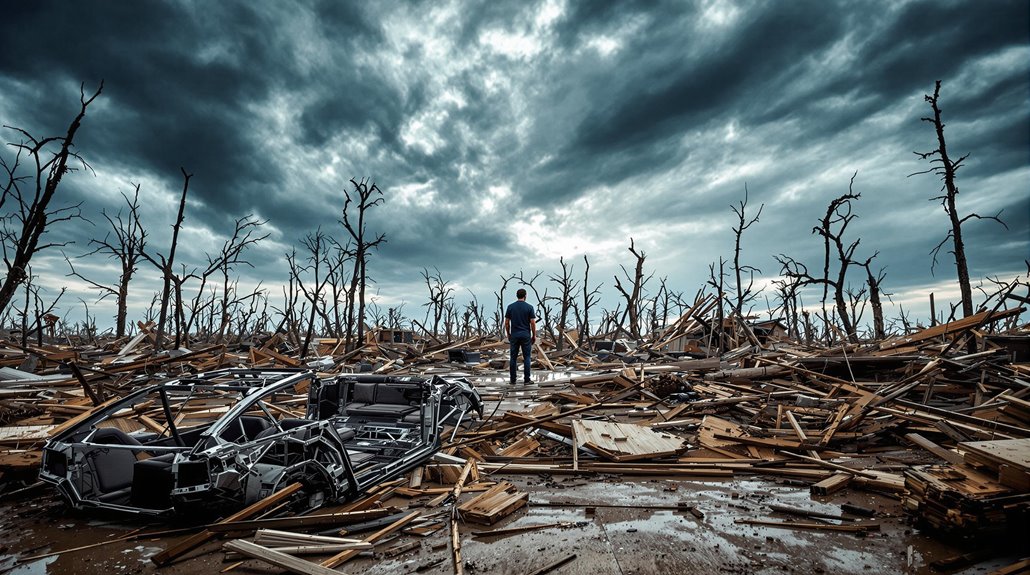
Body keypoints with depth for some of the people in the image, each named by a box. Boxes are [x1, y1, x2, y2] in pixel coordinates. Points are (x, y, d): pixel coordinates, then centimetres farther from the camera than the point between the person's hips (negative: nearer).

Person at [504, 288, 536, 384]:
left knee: (513, 358, 6)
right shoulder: (529, 307, -6)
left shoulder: (510, 307, 1)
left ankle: (513, 380, 8)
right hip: (526, 335, -2)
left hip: (514, 335, 2)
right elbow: (533, 323, -8)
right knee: (526, 357, 5)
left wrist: (508, 334, 13)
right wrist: (534, 335, 3)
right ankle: (526, 379, 5)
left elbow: (506, 322, 2)